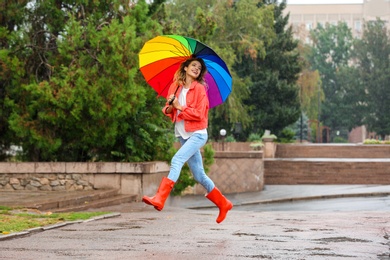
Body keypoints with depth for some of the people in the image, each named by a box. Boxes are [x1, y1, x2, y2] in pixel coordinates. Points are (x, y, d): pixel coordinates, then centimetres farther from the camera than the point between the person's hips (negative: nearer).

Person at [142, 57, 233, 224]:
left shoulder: (199, 88, -5)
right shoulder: (175, 87, 9)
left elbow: (199, 114, -11)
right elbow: (169, 111, 12)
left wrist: (180, 107, -14)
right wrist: (169, 108, -10)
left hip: (197, 134, -6)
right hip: (183, 135, 6)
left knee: (177, 160, -26)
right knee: (199, 176, 9)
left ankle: (159, 199, -33)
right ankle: (223, 204, 23)